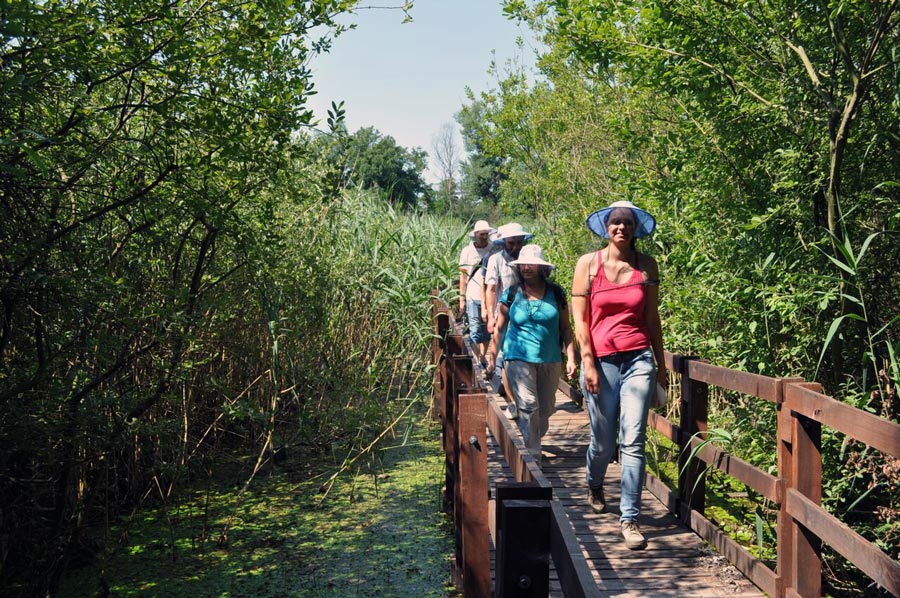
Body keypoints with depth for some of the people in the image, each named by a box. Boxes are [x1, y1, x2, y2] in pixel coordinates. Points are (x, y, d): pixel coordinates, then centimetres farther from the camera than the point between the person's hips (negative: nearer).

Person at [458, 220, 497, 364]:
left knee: (487, 330, 8)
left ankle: (483, 359, 21)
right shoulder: (467, 251, 2)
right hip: (473, 298, -1)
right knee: (475, 331, -3)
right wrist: (462, 299, 3)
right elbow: (463, 276, 6)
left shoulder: (494, 249, 2)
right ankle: (479, 360, 3)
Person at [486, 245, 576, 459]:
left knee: (546, 409, 11)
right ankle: (532, 455, -7)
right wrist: (492, 358, 4)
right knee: (528, 406, -13)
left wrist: (571, 357, -1)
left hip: (550, 359, 3)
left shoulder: (556, 293, 3)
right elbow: (499, 329, 5)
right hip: (519, 358, -3)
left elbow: (565, 328, 6)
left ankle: (534, 442, 34)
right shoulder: (511, 293, 0)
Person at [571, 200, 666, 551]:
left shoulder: (646, 266, 6)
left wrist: (660, 363, 12)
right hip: (601, 360, -1)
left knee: (633, 441, -7)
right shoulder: (588, 263, 1)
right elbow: (580, 319, 0)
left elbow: (652, 317, 11)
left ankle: (630, 518, 0)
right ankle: (594, 485, 43)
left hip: (639, 359, 1)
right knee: (603, 442, 10)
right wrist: (588, 363, -7)